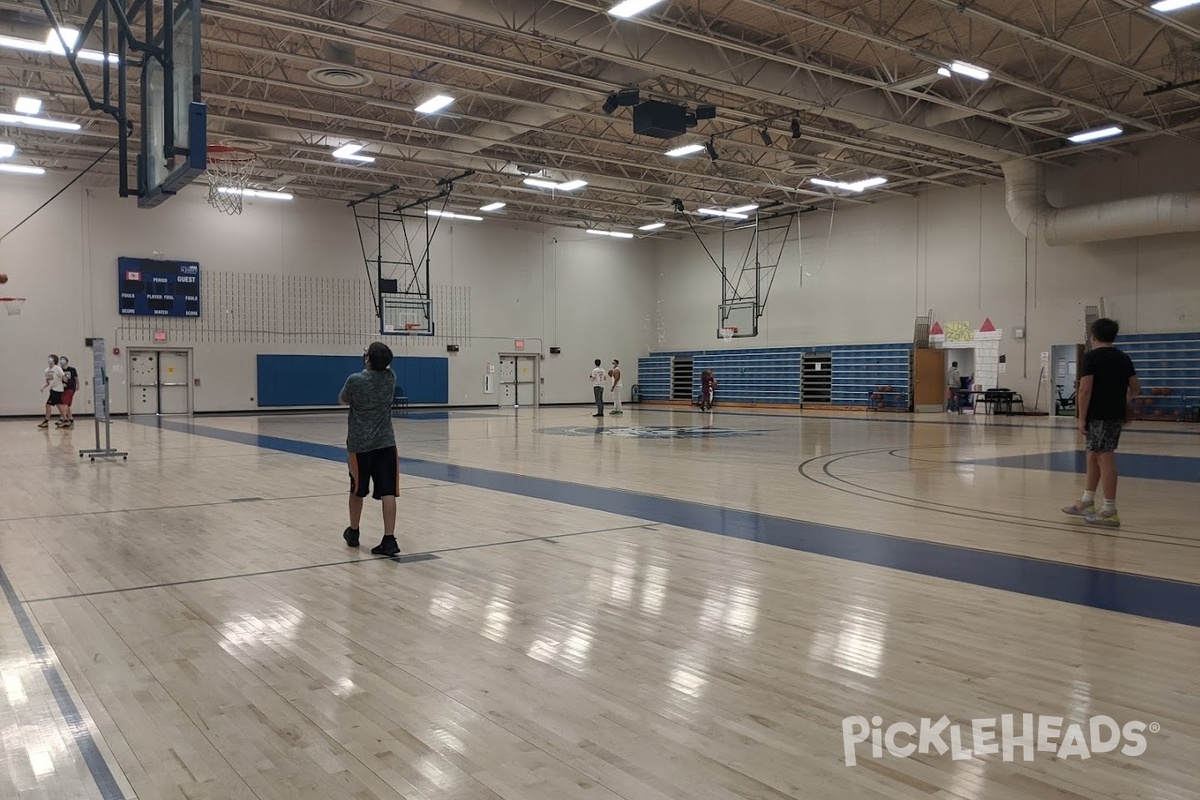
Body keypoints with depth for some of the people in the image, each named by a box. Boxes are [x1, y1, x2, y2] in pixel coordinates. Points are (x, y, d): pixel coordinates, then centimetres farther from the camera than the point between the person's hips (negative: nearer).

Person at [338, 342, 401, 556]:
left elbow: (342, 401, 10)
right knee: (387, 492, -4)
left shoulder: (355, 380, -11)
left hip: (359, 444, -1)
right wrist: (379, 354, 25)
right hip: (385, 442, 2)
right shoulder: (390, 378, -1)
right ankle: (389, 540, -11)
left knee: (357, 491, 16)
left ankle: (353, 532, 32)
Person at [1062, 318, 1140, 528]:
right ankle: (1087, 503, 26)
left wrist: (1082, 418, -13)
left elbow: (1085, 389, -16)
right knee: (1093, 455, 17)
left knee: (1105, 458, -6)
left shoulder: (1091, 357, -10)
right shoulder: (1124, 358, 11)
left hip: (1098, 416, -8)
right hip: (1117, 415, 8)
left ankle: (1109, 511, -3)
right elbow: (1136, 388, 15)